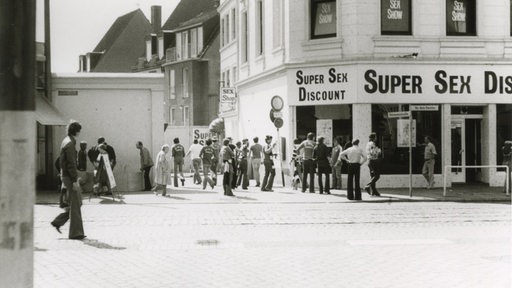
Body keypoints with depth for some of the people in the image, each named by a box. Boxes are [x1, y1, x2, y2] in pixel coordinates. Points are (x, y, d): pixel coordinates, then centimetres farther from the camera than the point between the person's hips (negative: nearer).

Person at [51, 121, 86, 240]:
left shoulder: (66, 141, 14)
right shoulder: (70, 144, -18)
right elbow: (71, 164, -21)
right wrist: (75, 180, -21)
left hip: (65, 175, 10)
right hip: (69, 177, -10)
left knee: (77, 202, 15)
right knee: (75, 204, -4)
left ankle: (58, 222, 16)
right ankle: (75, 233, 0)